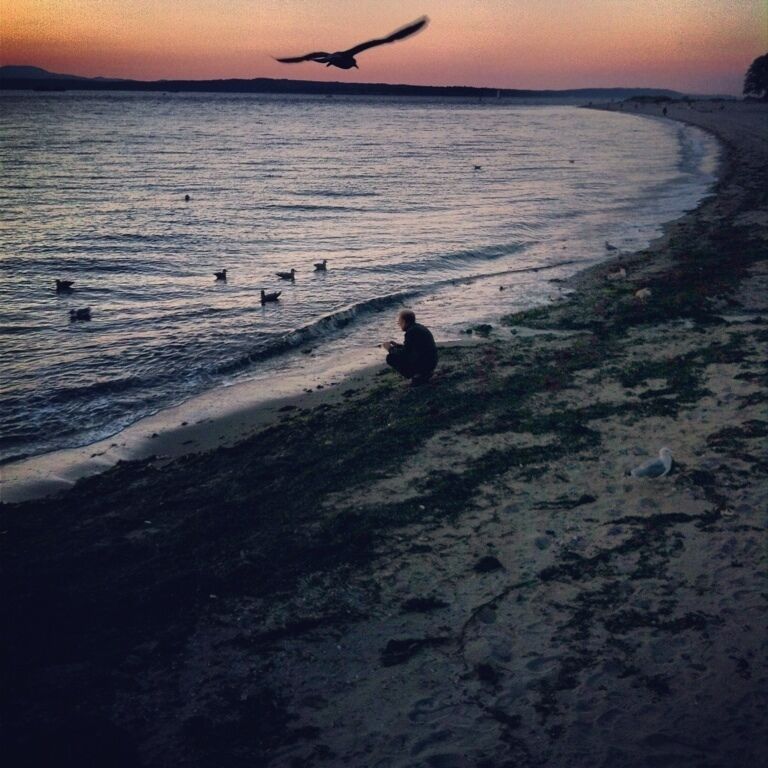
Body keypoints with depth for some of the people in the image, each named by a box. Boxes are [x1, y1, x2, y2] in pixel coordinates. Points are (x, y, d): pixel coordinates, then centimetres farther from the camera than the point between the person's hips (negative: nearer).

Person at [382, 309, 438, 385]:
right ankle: (424, 374, 14)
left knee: (390, 358, -7)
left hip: (423, 364, -10)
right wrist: (396, 345, 18)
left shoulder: (411, 331, -16)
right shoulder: (418, 327, 14)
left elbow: (404, 353, -16)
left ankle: (418, 377, -5)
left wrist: (390, 349, -1)